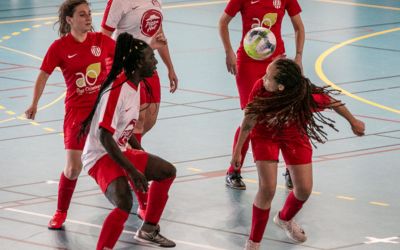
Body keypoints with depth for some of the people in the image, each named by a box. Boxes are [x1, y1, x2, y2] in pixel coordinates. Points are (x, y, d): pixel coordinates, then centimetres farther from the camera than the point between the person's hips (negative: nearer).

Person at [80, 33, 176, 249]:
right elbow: (104, 137, -28)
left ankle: (148, 230, 37)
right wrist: (132, 170, -27)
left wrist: (141, 154, 27)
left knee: (167, 172, 22)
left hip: (121, 152, 10)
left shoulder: (136, 85, 5)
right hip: (101, 156, -10)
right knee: (124, 202, -34)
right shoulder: (118, 90, -25)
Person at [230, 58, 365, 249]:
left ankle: (285, 219, 42)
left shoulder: (308, 96, -37)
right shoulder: (260, 88, -36)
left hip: (295, 135, 1)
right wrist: (238, 151, -8)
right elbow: (248, 121, -19)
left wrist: (353, 122, 2)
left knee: (304, 189, 6)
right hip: (265, 135, -1)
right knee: (267, 188, -13)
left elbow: (332, 103, -15)